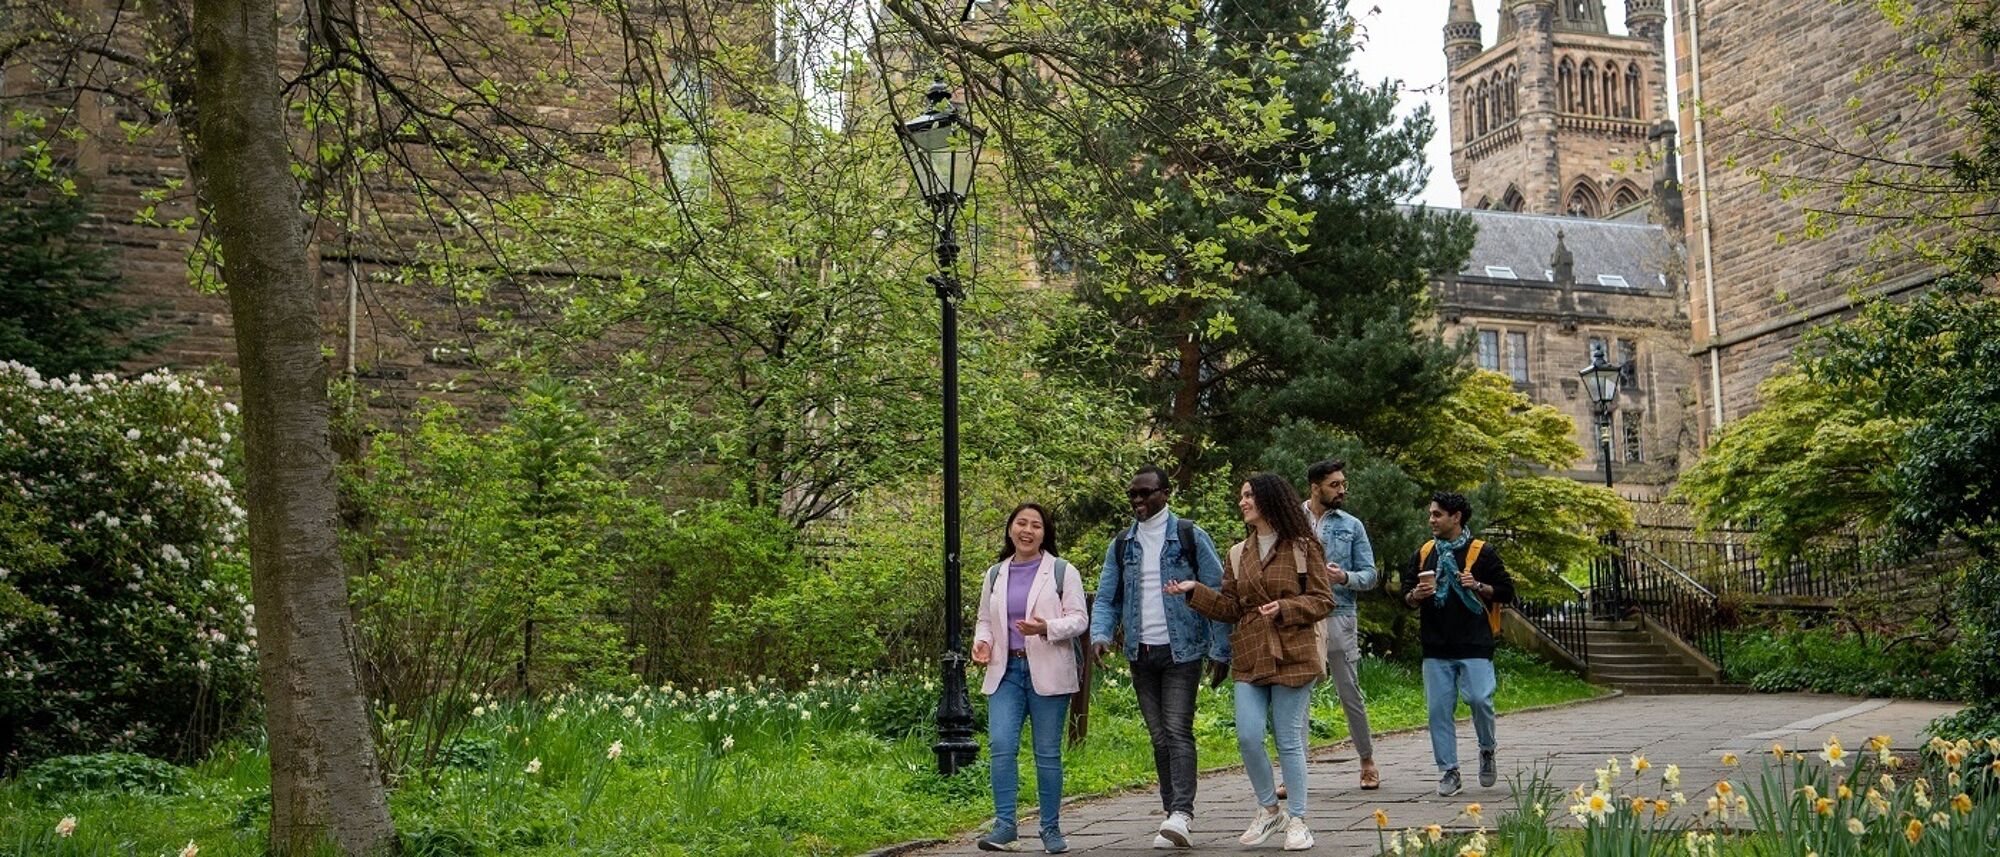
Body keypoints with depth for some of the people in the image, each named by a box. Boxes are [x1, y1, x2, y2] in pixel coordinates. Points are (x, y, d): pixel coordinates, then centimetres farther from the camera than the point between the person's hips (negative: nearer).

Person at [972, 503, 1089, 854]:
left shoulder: (1062, 572, 1)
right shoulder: (995, 574, 13)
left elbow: (1079, 619, -3)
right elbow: (985, 619, 20)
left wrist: (1047, 628, -21)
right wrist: (982, 641, -3)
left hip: (1048, 673, -3)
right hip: (1006, 671, 3)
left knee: (1048, 752, 3)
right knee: (1001, 745, -12)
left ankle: (1051, 829, 13)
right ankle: (1005, 825, -7)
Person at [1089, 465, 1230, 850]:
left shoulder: (1190, 538, -2)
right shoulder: (1121, 545, 10)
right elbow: (1106, 599, 11)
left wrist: (1220, 652, -6)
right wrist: (1100, 634, -9)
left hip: (1182, 652, -4)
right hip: (1140, 655, 5)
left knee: (1178, 732, -13)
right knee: (1159, 737, 8)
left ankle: (1182, 814, -17)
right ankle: (1172, 812, 13)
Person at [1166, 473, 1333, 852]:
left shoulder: (1303, 548, 1)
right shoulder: (1238, 554, 13)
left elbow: (1323, 601, -1)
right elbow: (1229, 608, 11)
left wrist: (1284, 609, -16)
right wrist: (1195, 591, -1)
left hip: (1292, 656, -4)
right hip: (1250, 657, 4)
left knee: (1289, 739, 0)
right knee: (1248, 736, -6)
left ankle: (1297, 820, 13)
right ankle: (1269, 809, 17)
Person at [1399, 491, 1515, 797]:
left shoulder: (1481, 552, 2)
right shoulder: (1423, 553, 13)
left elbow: (1506, 592, 3)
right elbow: (1406, 595, 17)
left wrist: (1478, 587, -13)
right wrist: (1416, 596, -5)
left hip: (1473, 645, -4)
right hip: (1436, 647, 4)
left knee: (1479, 699, -11)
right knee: (1439, 708, 0)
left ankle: (1488, 749, 18)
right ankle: (1448, 770, 8)